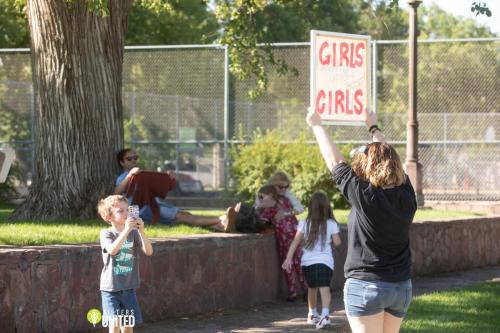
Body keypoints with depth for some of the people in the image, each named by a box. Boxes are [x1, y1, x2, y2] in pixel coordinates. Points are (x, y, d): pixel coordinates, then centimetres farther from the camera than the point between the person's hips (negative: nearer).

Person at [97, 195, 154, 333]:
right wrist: (126, 230, -32)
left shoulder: (134, 233, 1)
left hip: (128, 288, 4)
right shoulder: (106, 234, -8)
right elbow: (112, 250, -27)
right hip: (110, 288, -4)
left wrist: (141, 231, -22)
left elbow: (149, 251, -10)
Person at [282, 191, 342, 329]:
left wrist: (289, 258, -3)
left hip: (307, 261, 3)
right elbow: (337, 242, 0)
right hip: (325, 261, -3)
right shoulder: (331, 224, -1)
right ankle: (325, 314, -33)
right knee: (325, 288, -13)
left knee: (312, 287, 22)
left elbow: (295, 242, -1)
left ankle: (312, 314, 36)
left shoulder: (304, 223, 4)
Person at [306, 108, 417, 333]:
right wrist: (374, 128, 33)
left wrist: (316, 125, 9)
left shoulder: (364, 196, -15)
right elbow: (389, 158, 17)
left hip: (366, 285, -6)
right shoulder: (406, 196, 1)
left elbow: (335, 161, -4)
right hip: (402, 287, 6)